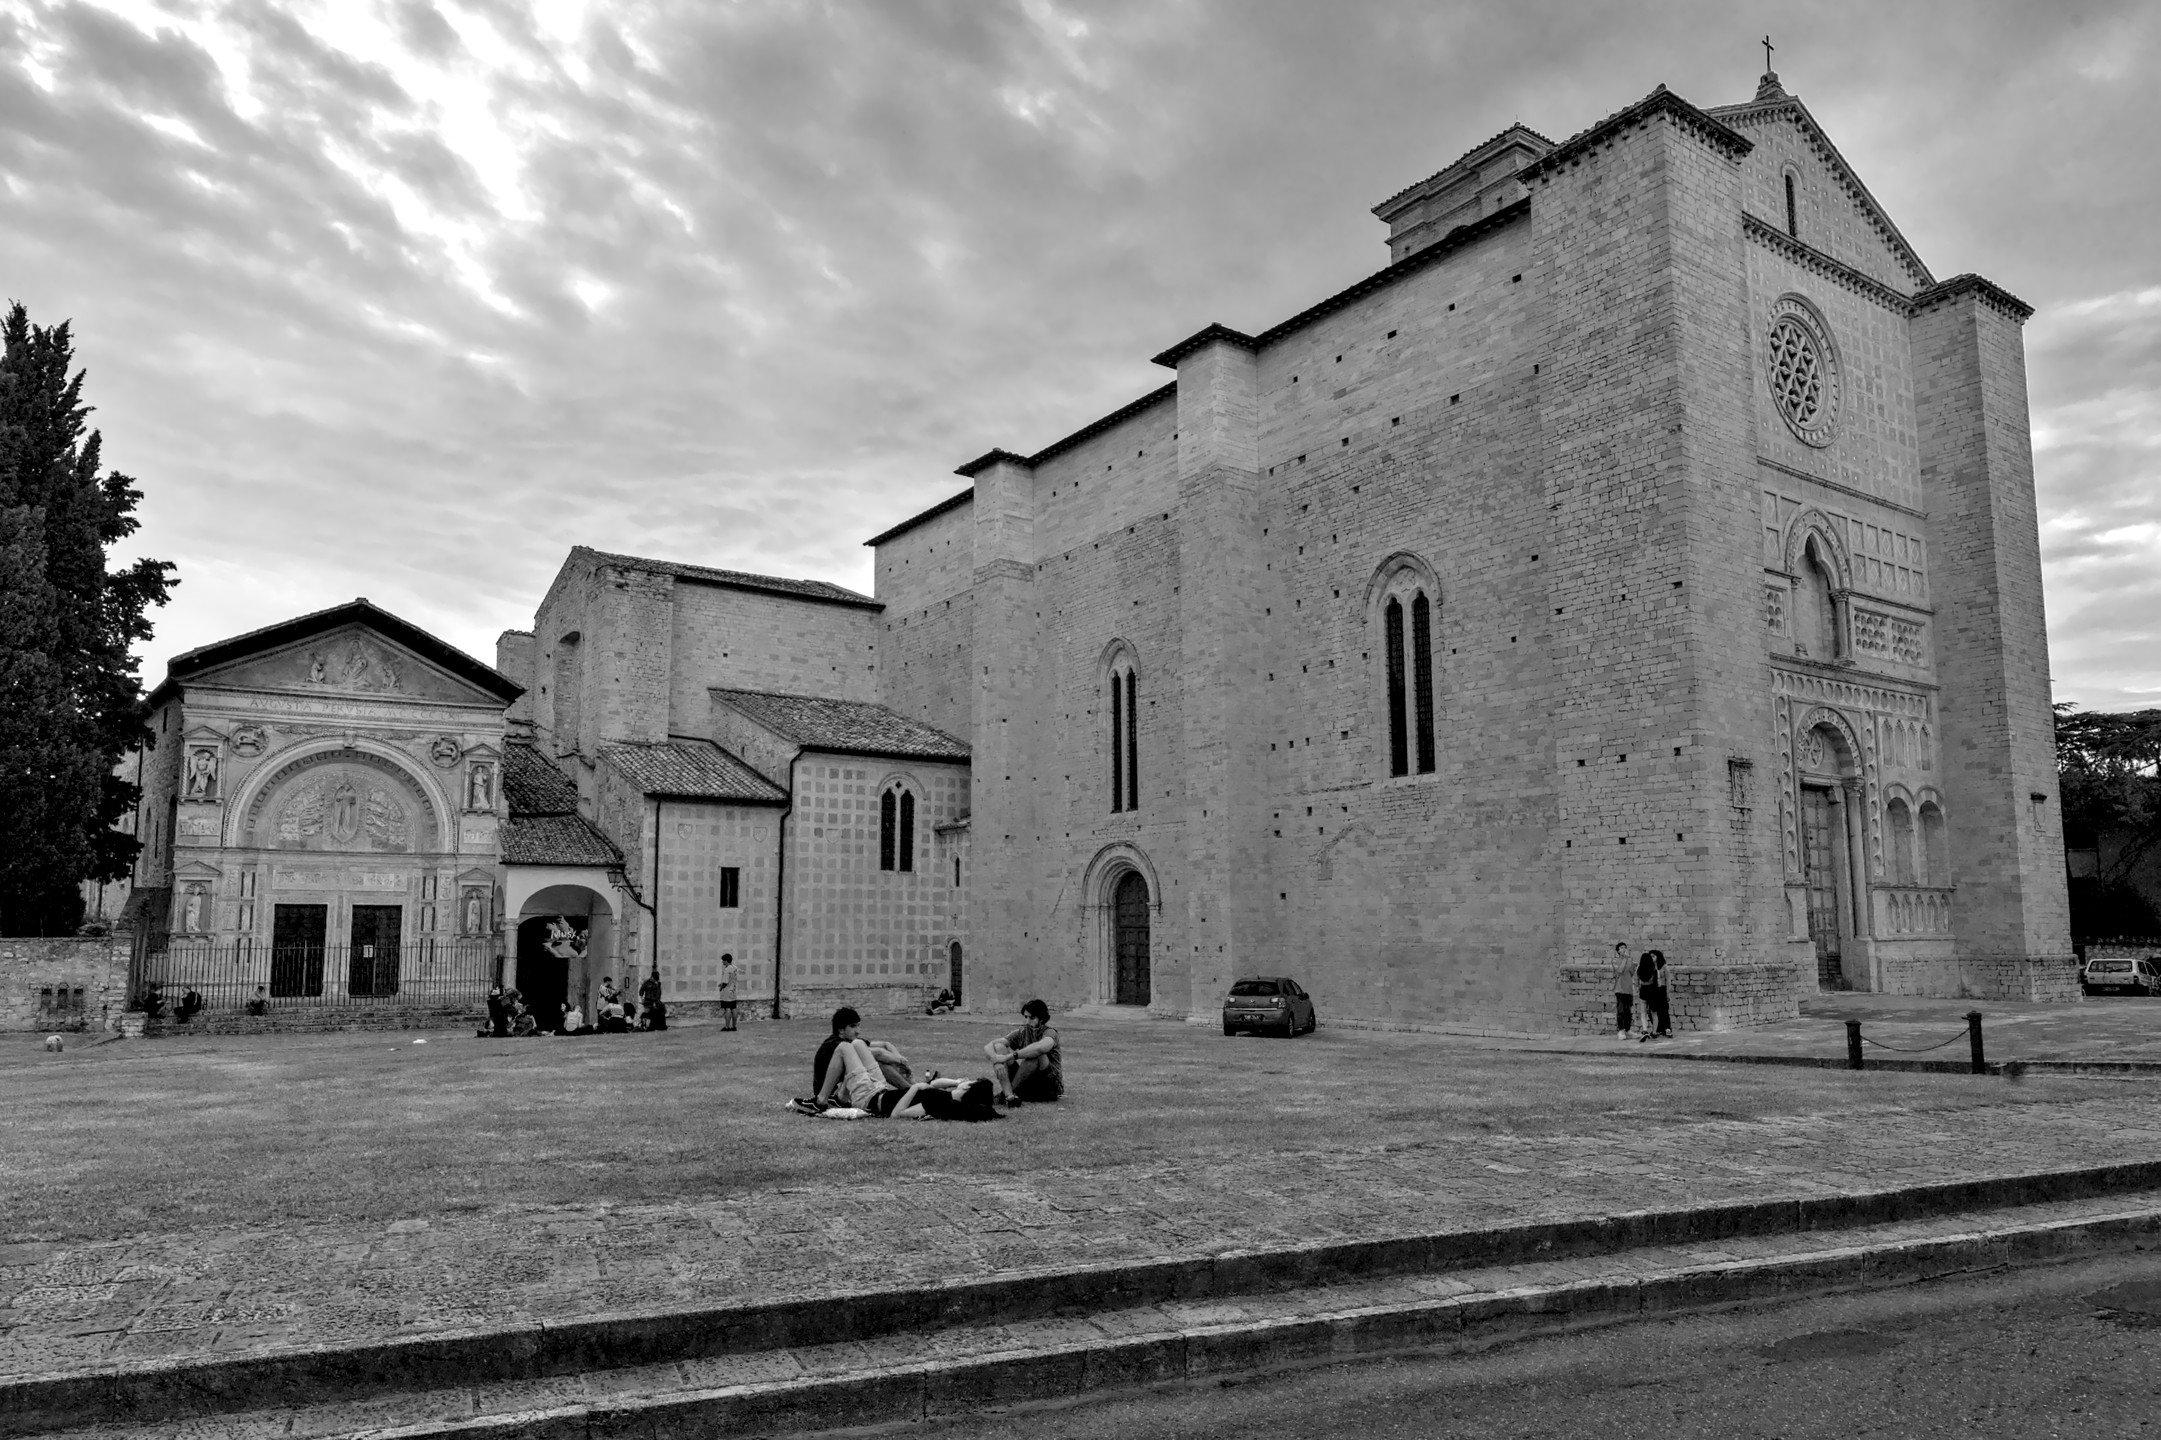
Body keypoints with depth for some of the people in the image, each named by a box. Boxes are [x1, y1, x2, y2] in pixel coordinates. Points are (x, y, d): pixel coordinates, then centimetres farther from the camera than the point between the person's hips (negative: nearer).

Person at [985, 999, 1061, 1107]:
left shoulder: (1050, 1033, -10)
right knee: (998, 1047, -10)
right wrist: (997, 1062, -27)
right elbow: (988, 1047, -4)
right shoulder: (1021, 1033, 5)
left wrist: (1008, 1057, -35)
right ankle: (1009, 1096, -30)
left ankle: (1004, 1093, -21)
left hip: (1051, 1087, -5)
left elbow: (1041, 1047, -37)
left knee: (1036, 1054, -33)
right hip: (1027, 1084, 5)